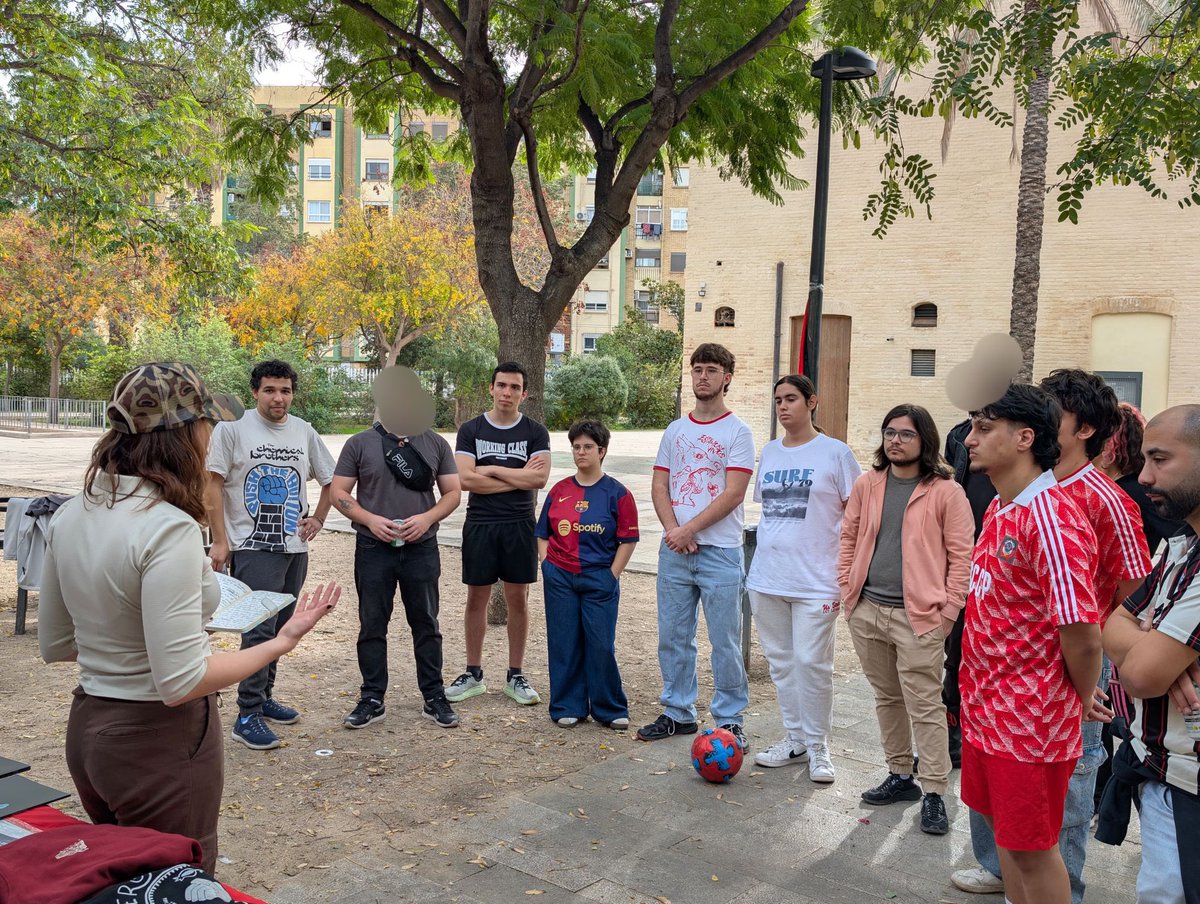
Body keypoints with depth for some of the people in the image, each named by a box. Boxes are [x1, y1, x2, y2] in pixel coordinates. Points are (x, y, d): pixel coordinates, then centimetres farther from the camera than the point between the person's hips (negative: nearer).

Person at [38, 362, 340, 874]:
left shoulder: (72, 515, 0)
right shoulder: (169, 529, -25)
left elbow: (53, 646, 9)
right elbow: (181, 681, -26)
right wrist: (283, 642, -18)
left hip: (87, 730, 8)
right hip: (161, 741, -8)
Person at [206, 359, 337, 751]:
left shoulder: (304, 432, 9)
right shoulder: (233, 428, -5)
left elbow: (330, 480, 20)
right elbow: (213, 484, -7)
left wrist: (318, 519, 7)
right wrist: (219, 540, -12)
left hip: (295, 546, 6)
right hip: (252, 546, -6)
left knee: (280, 627, 13)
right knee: (260, 628, -11)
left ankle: (264, 697, 28)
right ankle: (248, 716, -4)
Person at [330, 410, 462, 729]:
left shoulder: (436, 444, 6)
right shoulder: (359, 444, 2)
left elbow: (452, 492, 6)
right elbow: (339, 493, 1)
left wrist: (427, 518, -13)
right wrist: (370, 519, -14)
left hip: (422, 549, 1)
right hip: (373, 549, 0)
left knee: (426, 624, 7)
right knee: (372, 625, 7)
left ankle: (434, 697, 18)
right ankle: (372, 699, 18)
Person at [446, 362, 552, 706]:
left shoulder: (535, 432, 2)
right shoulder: (471, 430, 2)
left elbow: (540, 478, -13)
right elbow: (465, 478, -11)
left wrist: (491, 470, -10)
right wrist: (518, 478, -10)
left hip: (519, 526, 0)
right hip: (479, 525, 0)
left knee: (518, 598, 5)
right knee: (477, 598, 6)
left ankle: (515, 676, 17)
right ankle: (473, 675, 18)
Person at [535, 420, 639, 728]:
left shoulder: (617, 493, -2)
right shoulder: (559, 490, 8)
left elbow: (627, 540, -2)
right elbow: (543, 534, 14)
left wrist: (611, 576, -7)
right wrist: (547, 567, 3)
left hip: (599, 578, -3)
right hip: (559, 578, 3)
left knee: (602, 645, -1)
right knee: (564, 643, 7)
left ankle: (611, 709, 13)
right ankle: (568, 707, 19)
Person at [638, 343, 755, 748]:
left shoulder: (737, 432, -3)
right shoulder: (675, 430, 13)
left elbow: (733, 493, -11)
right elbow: (659, 487, 8)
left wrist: (689, 529, -15)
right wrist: (673, 530, -8)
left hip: (720, 551, -5)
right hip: (674, 549, 5)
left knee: (725, 641, 1)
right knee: (673, 636, 11)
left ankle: (729, 719, 14)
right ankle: (678, 712, 25)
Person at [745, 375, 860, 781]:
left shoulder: (835, 453, -4)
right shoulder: (769, 452, 11)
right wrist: (764, 558, 13)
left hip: (815, 581, -5)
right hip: (766, 578, 6)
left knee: (811, 663, -2)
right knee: (780, 662, 12)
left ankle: (817, 747, 15)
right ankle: (795, 739, 26)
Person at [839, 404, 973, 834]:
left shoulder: (945, 491, -6)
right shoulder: (867, 484, 8)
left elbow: (961, 555, -5)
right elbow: (849, 538, 14)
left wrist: (948, 609, -8)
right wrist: (847, 588, 7)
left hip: (917, 616, -5)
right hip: (867, 610, 5)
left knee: (925, 706, -1)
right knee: (887, 699, 16)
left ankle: (934, 793, 9)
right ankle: (900, 776, 30)